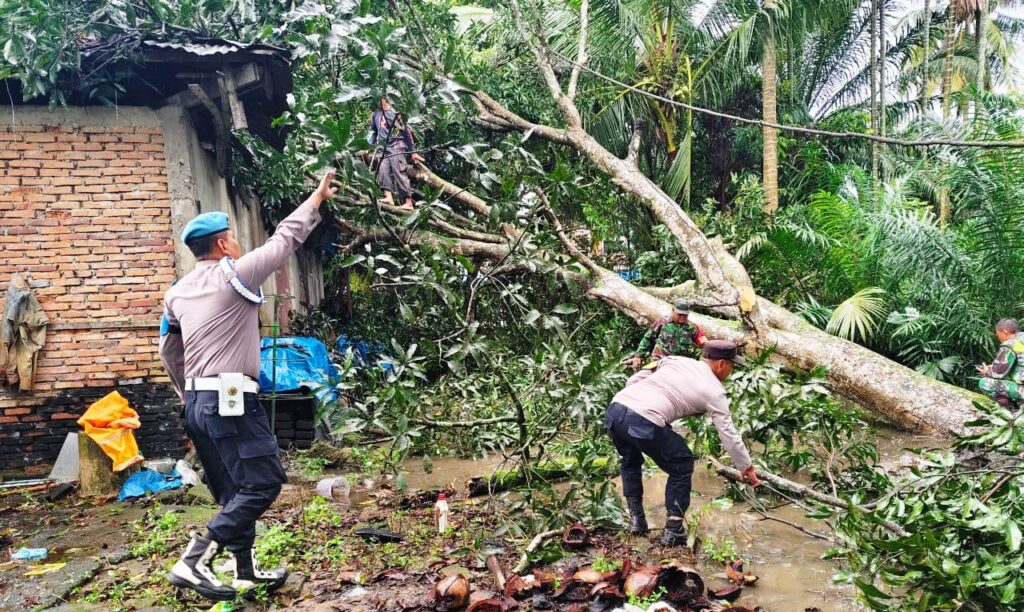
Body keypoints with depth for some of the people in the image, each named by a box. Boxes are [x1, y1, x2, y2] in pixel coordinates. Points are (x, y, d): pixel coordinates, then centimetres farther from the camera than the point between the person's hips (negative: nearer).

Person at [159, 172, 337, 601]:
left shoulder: (179, 292, 14)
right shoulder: (234, 275, -8)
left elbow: (169, 349, 23)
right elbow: (284, 240, 0)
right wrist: (317, 198, 12)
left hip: (198, 403, 9)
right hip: (231, 400, -9)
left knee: (235, 491, 14)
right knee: (263, 481, -6)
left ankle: (246, 572, 19)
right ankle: (193, 562, -11)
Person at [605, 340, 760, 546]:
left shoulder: (677, 360, 26)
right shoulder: (714, 390, 12)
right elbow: (729, 435, 14)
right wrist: (747, 468, 27)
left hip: (614, 408, 6)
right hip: (643, 422, -6)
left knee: (630, 462, 33)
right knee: (682, 466, 18)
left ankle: (636, 520, 35)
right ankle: (673, 531, 21)